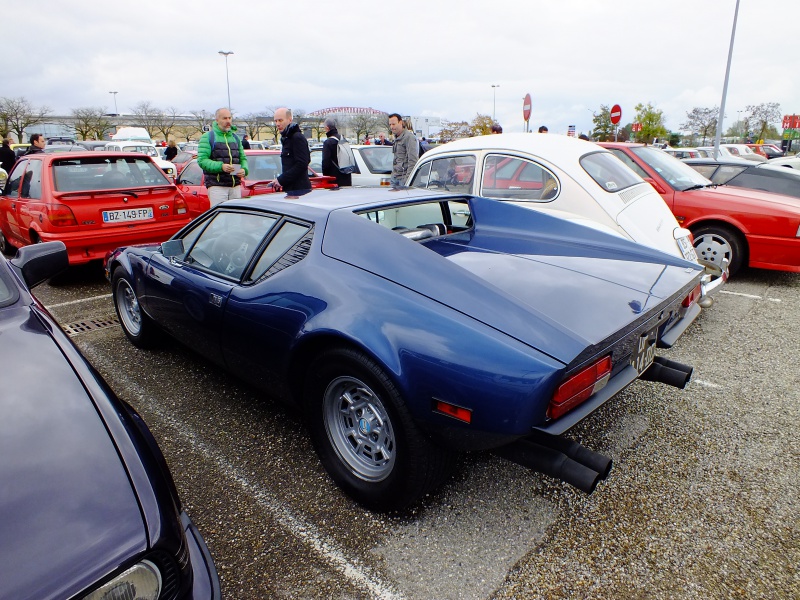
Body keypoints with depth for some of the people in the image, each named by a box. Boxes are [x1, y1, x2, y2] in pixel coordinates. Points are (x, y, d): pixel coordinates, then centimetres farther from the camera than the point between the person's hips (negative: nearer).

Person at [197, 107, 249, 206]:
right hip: (216, 186, -5)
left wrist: (244, 169, -3)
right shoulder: (207, 137, 1)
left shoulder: (235, 138, 20)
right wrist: (220, 166, -23)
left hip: (236, 186, 5)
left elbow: (243, 158, 20)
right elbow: (202, 160, -8)